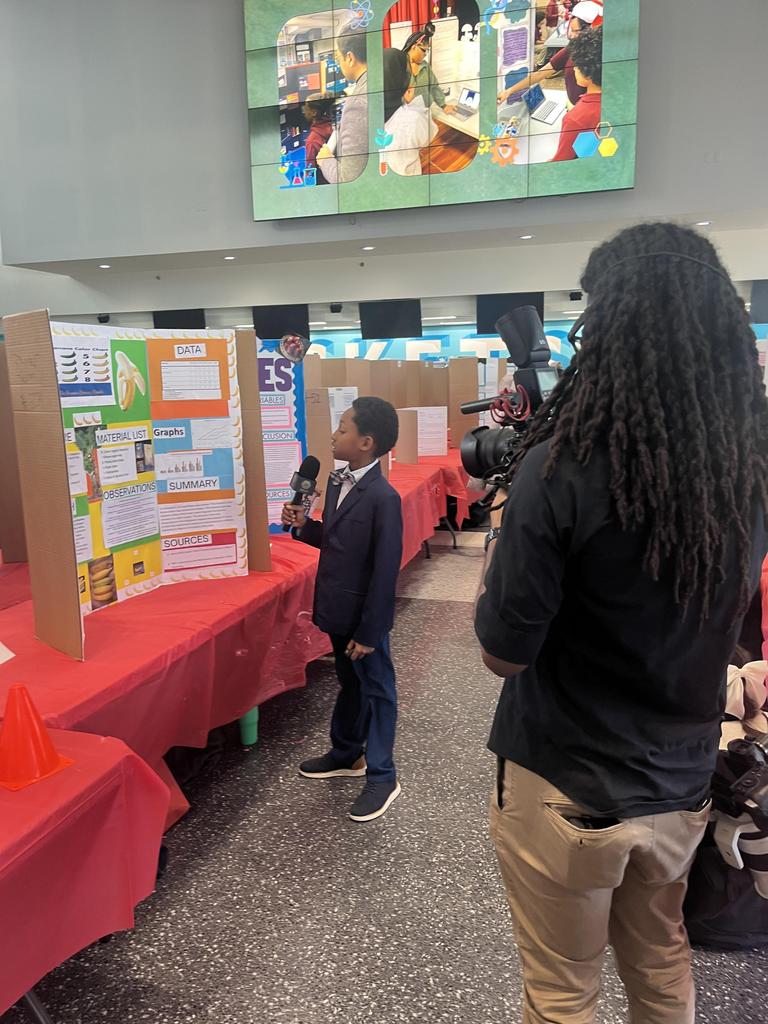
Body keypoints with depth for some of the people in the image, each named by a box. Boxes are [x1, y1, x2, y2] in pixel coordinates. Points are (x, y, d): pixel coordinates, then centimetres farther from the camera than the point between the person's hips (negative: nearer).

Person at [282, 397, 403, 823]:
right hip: (339, 610, 8)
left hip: (364, 617, -8)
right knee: (349, 682, 24)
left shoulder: (383, 497, -24)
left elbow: (385, 571, -22)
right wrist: (303, 525, -4)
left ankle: (382, 777, 24)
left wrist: (368, 632, -20)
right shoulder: (338, 482, 3)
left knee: (376, 689, 8)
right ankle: (346, 754, 43)